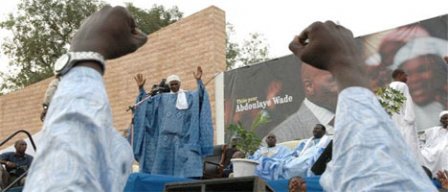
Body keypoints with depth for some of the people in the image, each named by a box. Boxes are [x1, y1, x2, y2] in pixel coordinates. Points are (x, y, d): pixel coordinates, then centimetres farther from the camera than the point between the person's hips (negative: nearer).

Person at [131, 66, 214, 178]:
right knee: (165, 160, -1)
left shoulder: (189, 96, 10)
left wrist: (199, 81, -25)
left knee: (183, 160, -10)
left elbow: (200, 95, -8)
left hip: (182, 135, -2)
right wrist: (141, 88, 3)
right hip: (165, 135, 3)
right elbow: (146, 100, 16)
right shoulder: (162, 98, 18)